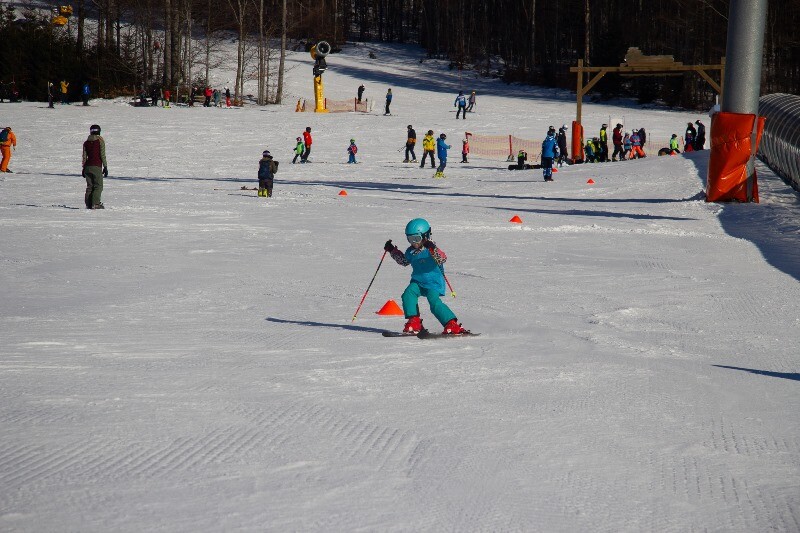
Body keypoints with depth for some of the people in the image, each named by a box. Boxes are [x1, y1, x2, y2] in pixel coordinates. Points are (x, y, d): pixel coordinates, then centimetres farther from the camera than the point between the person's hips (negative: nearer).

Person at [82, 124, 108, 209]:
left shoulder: (86, 142, 9)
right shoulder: (100, 141, -4)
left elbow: (84, 156, 10)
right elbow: (103, 155, -7)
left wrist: (84, 168, 17)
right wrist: (105, 167, -2)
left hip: (87, 166, 5)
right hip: (97, 166, -5)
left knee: (89, 186, 11)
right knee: (98, 186, -2)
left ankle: (88, 204, 6)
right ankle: (95, 204, -12)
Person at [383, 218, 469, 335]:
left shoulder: (431, 249, -14)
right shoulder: (411, 251, 8)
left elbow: (442, 259, -32)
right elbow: (404, 261, 30)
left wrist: (432, 249, -48)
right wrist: (392, 250, 23)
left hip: (433, 282, -6)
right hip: (417, 282, 6)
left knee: (434, 302, -23)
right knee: (408, 295, -18)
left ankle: (452, 325, -18)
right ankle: (414, 322, -9)